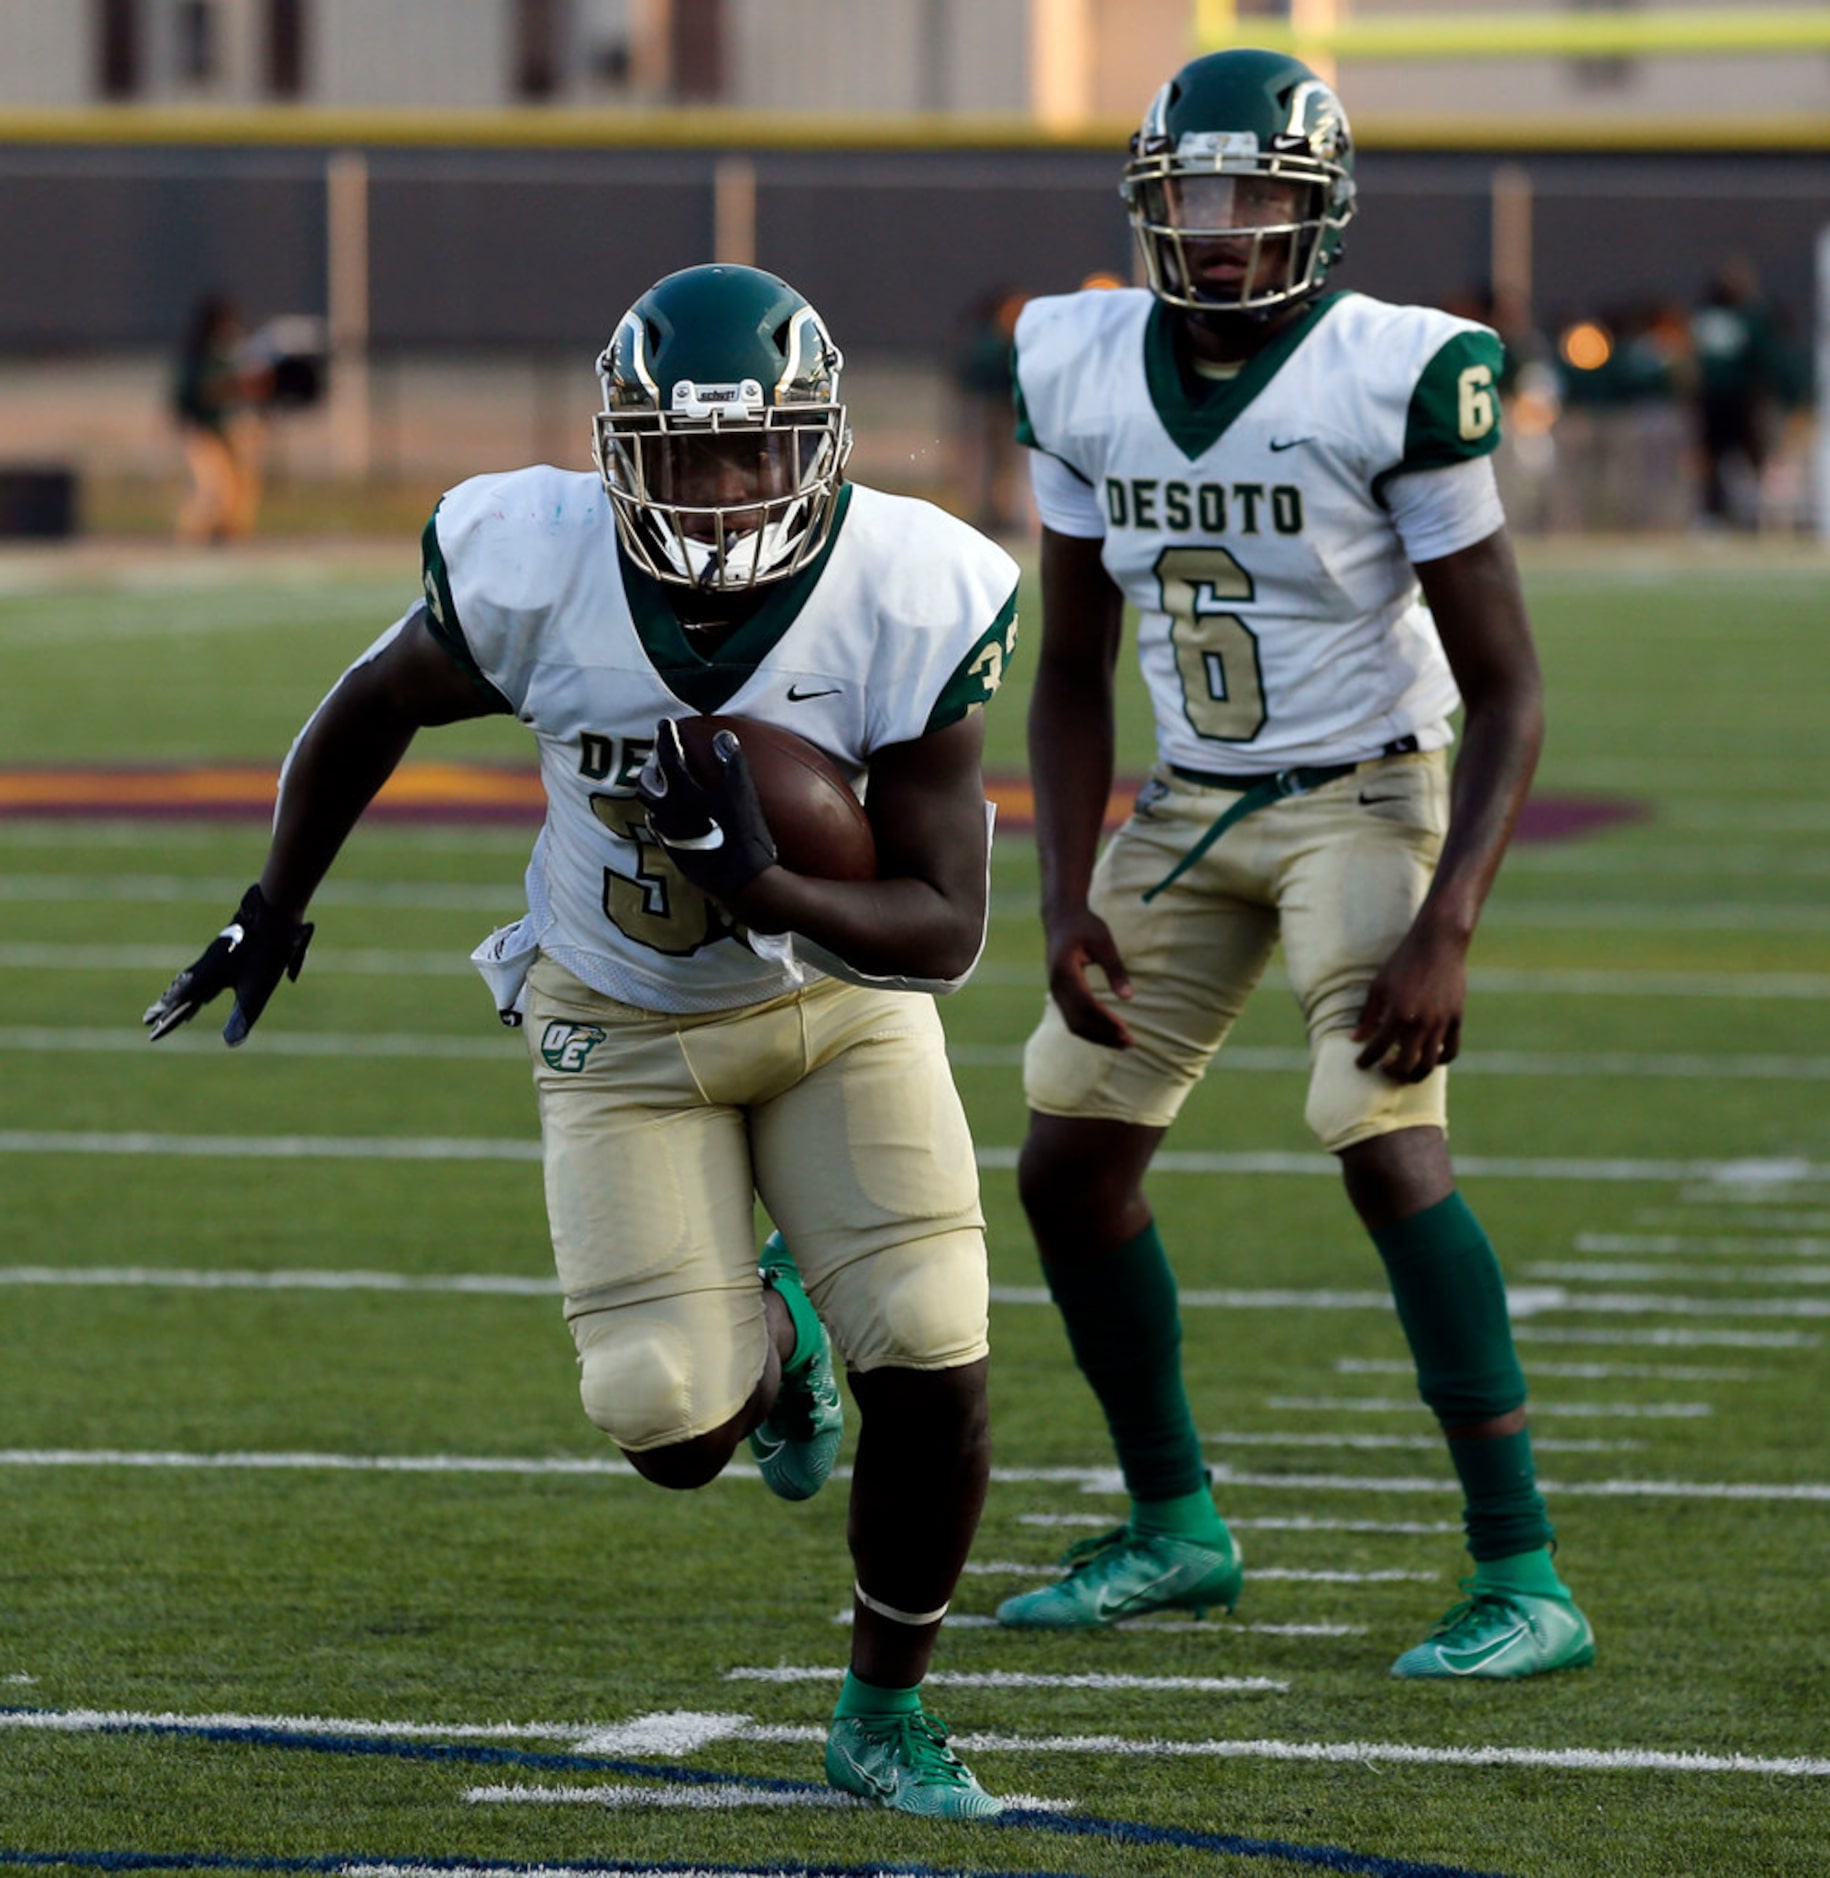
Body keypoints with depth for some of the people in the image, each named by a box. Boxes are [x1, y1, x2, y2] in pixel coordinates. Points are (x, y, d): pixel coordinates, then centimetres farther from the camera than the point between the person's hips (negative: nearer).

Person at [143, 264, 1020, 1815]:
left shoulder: (907, 605, -26)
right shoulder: (535, 573, -26)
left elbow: (946, 930, -22)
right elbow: (378, 704, -2)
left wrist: (763, 886, -40)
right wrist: (277, 907, 8)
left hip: (839, 997, 0)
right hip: (623, 1029, 0)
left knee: (932, 1358, -16)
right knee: (672, 1429, -12)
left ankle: (884, 1712, 8)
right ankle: (768, 1337, 28)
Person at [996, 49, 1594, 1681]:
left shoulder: (1393, 379, -19)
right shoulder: (1084, 373, -3)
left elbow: (1507, 689, -15)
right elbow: (1074, 669, 8)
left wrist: (1447, 929, -24)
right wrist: (1067, 901, -2)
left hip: (1365, 797, -6)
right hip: (1189, 810, 6)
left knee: (1390, 1152, -22)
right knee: (1070, 1166, 7)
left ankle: (1525, 1580, -17)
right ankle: (1175, 1529, 27)